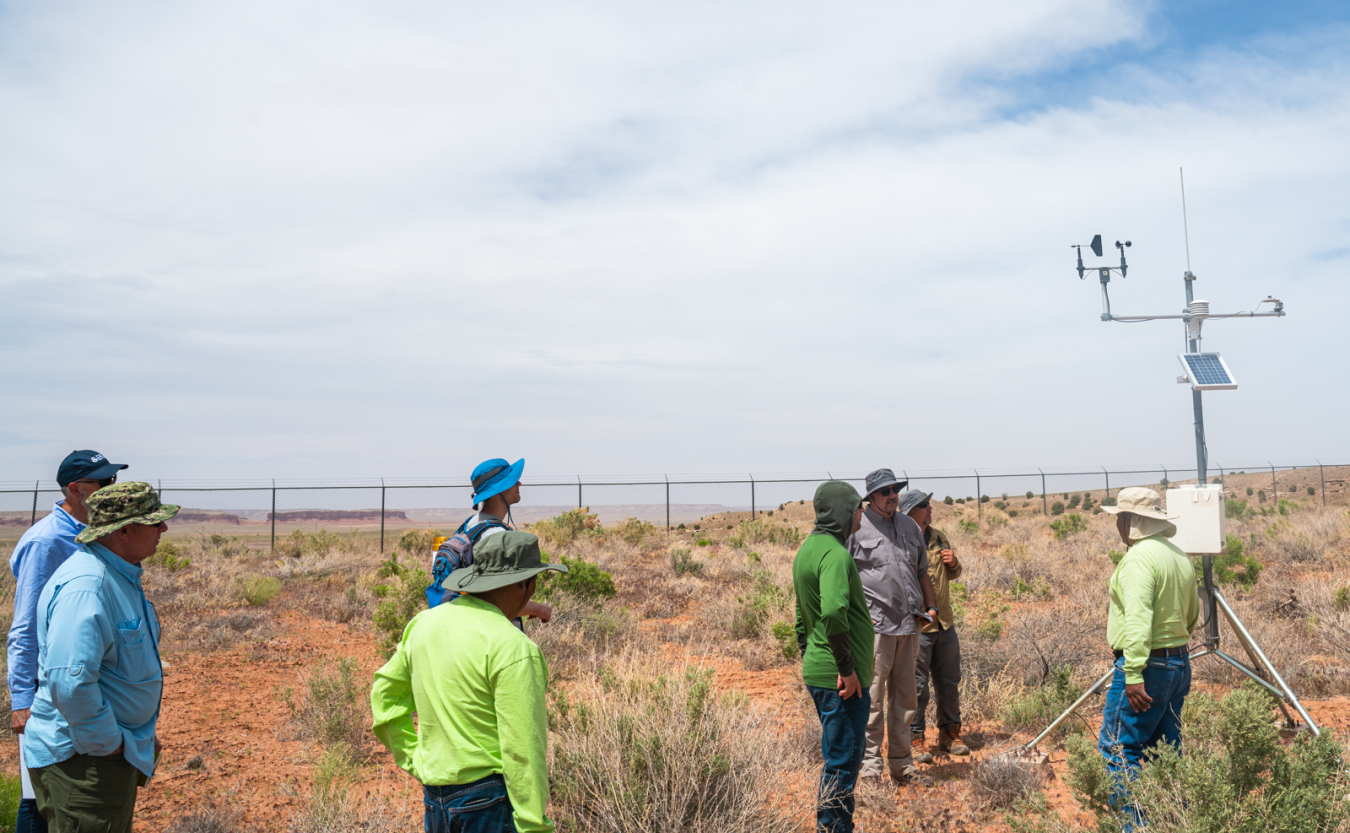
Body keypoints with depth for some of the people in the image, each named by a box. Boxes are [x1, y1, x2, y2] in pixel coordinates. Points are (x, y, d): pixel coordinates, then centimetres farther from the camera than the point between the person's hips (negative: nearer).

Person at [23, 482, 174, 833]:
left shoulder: (121, 576, 10)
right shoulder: (86, 586, -25)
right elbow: (69, 682, -33)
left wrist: (141, 734, 19)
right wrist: (110, 744, -22)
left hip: (116, 752, 10)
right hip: (81, 759, -10)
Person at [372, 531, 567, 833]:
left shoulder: (425, 622, 5)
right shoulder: (512, 647, -19)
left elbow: (386, 695, 17)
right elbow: (522, 749, -20)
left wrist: (416, 762, 17)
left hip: (435, 799, 8)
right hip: (492, 807, -7)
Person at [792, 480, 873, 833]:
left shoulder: (807, 548, 12)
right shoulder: (835, 553, -19)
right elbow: (833, 612, -33)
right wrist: (847, 668, -24)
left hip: (818, 672, 10)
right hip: (842, 680, -10)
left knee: (838, 758, 20)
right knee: (843, 762, 1)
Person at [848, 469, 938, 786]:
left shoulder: (910, 526, 14)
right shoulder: (858, 527, -6)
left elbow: (921, 571, 24)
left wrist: (930, 606, 14)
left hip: (909, 626, 7)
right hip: (874, 627, -6)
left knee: (904, 701, 14)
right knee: (871, 701, -3)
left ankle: (902, 765, 24)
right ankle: (869, 769, 6)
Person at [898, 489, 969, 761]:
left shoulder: (939, 537, 10)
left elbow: (953, 575, 21)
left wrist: (953, 563, 0)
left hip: (944, 623, 7)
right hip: (916, 626, -7)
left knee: (949, 682, 15)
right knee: (917, 686, 1)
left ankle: (949, 734, 30)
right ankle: (915, 740, 14)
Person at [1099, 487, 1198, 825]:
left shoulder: (1140, 557, -16)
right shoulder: (1179, 556, 13)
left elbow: (1138, 618, -26)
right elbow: (1192, 616, 23)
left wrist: (1134, 675, -28)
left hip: (1147, 665, -9)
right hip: (1180, 664, 10)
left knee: (1118, 749, -5)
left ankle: (1135, 823, -5)